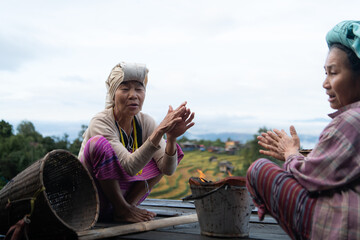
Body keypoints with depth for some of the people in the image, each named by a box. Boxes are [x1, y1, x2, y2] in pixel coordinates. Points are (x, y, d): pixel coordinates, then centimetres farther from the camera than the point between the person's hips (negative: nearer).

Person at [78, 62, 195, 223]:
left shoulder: (145, 122, -5)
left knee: (173, 151, -2)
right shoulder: (100, 123, -20)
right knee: (99, 143, -31)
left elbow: (168, 169, -14)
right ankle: (122, 209, -16)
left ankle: (129, 203, -9)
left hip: (123, 191, 5)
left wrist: (171, 138, -33)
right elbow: (129, 167, -34)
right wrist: (159, 131, -42)